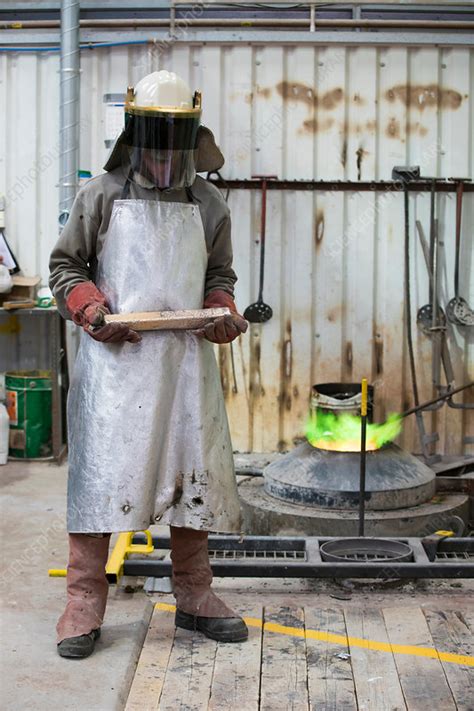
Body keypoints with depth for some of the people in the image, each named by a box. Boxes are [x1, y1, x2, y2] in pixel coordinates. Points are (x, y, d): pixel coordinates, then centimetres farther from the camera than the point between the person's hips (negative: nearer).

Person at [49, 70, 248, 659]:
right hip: (115, 357, -3)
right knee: (100, 472, -4)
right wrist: (93, 311, -10)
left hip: (187, 360, 3)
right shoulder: (102, 196, 3)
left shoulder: (208, 206, 11)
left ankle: (193, 597, 23)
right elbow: (65, 266, 8)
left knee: (194, 473, 7)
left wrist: (223, 314, -1)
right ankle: (84, 604, 8)